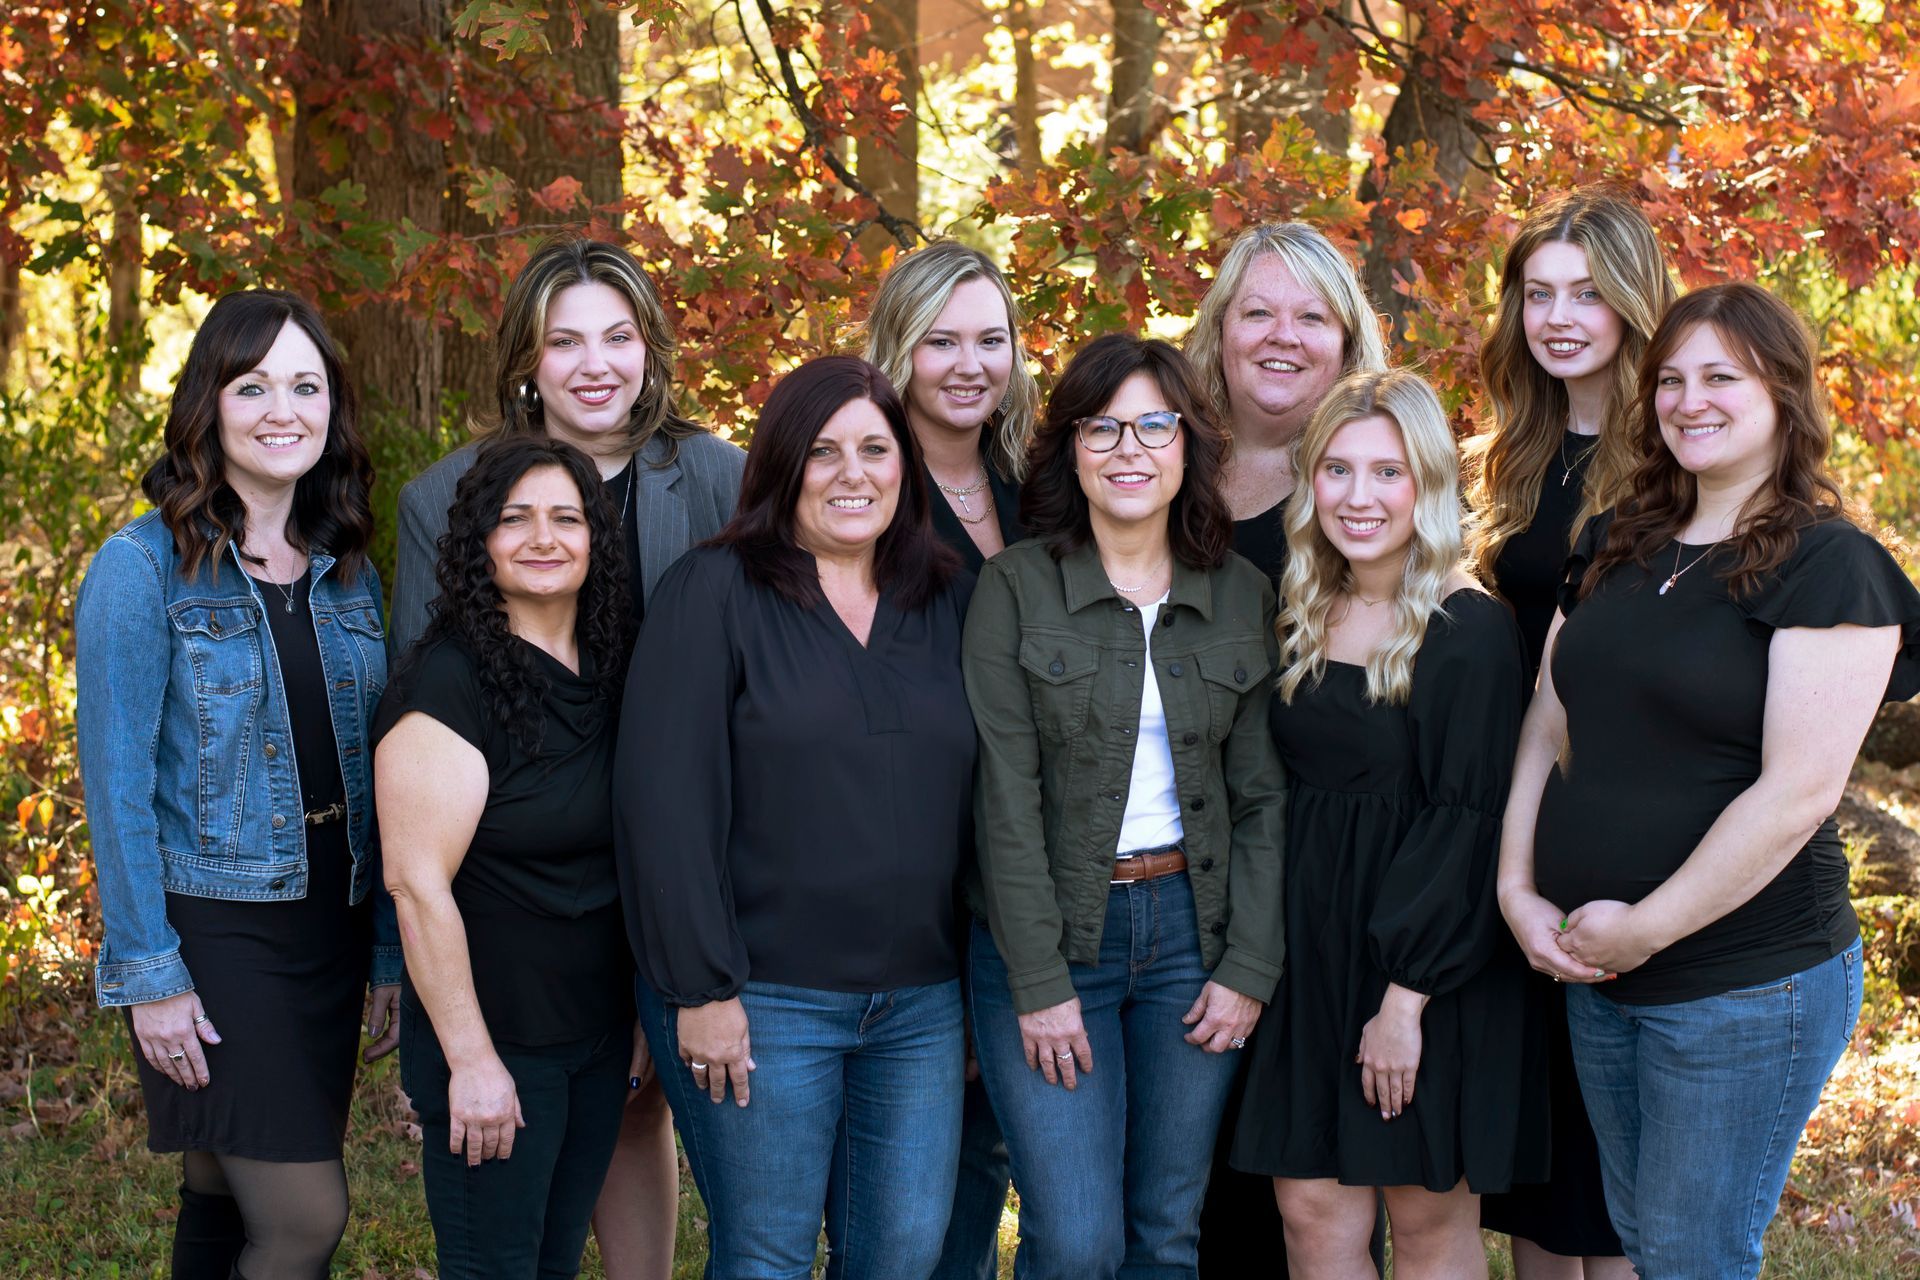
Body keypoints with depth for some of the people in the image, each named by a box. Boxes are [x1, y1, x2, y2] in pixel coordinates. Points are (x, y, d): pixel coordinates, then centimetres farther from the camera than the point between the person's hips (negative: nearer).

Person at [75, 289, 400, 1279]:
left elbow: (370, 775, 11)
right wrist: (147, 973, -14)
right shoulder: (142, 567, -9)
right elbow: (117, 784, -11)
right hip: (212, 935, -5)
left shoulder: (346, 572, 8)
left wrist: (388, 950, 9)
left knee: (234, 1201, 11)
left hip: (330, 927, 5)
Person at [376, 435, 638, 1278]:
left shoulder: (609, 672, 7)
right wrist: (472, 1060, -20)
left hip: (600, 1033, 7)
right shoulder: (449, 682, -16)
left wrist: (651, 1018, 13)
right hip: (496, 1042, -7)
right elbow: (417, 881, -19)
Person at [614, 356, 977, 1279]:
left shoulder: (949, 604, 10)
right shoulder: (713, 592, -5)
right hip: (762, 1000, -4)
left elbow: (977, 799, 13)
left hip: (921, 1003, 4)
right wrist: (700, 989, -14)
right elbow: (665, 800, -10)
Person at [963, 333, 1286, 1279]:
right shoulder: (1016, 587, -4)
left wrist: (1249, 968, -2)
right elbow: (1006, 797, -8)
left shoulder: (1243, 596, 6)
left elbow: (1261, 796, 6)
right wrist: (1039, 981, -12)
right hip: (1047, 931, -3)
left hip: (1193, 927, 3)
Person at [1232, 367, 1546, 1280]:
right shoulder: (1305, 616, 9)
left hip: (1432, 958, -6)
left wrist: (1405, 996, -18)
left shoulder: (1470, 630, -12)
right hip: (1310, 941, 6)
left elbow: (1464, 822, -15)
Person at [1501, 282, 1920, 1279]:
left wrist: (1643, 929, -17)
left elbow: (1797, 793, -18)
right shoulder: (1613, 551, 11)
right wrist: (1518, 890, -2)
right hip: (1595, 973, 7)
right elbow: (1547, 733, 12)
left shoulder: (1828, 565, -11)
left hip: (1745, 984, -7)